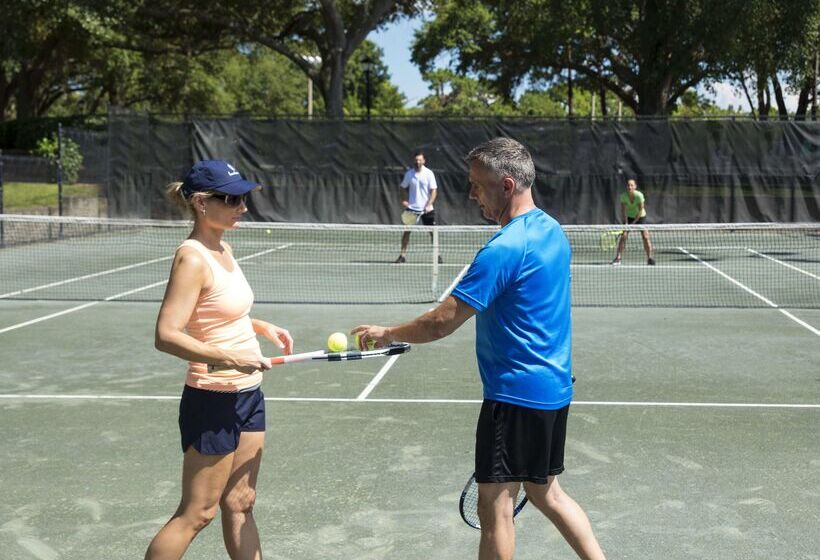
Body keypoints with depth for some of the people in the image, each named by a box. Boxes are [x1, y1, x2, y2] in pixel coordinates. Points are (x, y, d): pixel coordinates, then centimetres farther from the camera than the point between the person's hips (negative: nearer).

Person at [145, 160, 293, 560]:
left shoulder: (223, 250, 7)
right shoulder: (193, 259, -19)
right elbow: (167, 336, -26)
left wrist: (261, 327, 9)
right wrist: (230, 358, -30)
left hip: (247, 393, 9)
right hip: (214, 400, -9)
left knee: (240, 504, 16)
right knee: (196, 514, 2)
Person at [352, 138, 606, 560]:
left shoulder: (504, 248, -21)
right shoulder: (552, 230, 7)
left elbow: (441, 323, -21)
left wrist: (387, 334, -5)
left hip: (516, 394, -9)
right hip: (554, 387, 9)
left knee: (495, 505, 2)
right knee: (545, 491, 22)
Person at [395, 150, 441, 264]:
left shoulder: (429, 173, -5)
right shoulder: (409, 174, 1)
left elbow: (434, 190, -6)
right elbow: (403, 188, 13)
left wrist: (429, 205, -17)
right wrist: (404, 200, -3)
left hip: (426, 209, -1)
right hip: (411, 208, 1)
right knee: (406, 231, -2)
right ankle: (403, 255, 5)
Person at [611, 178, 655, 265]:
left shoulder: (639, 195, -26)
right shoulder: (623, 196, -19)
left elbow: (640, 211, -22)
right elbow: (623, 211, -18)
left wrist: (633, 223, -23)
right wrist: (625, 224, -27)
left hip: (640, 217, -1)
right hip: (629, 217, 2)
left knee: (645, 236, -12)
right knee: (623, 236, -11)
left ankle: (649, 258, -2)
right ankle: (618, 258, -6)